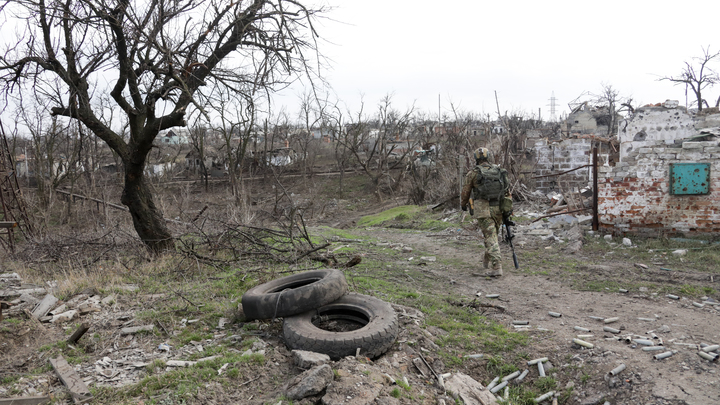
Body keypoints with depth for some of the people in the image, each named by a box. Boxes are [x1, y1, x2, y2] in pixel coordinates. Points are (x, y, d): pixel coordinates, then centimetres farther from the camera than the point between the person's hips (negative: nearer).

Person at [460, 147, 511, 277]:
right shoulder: (499, 171, 9)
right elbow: (507, 192, 7)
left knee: (490, 238, -6)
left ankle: (496, 268, -12)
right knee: (493, 235, 20)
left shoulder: (473, 173, -3)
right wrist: (508, 210, 11)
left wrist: (463, 205, 24)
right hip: (498, 209, 5)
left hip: (483, 210, -5)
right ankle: (487, 260, 37)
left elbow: (465, 192, 6)